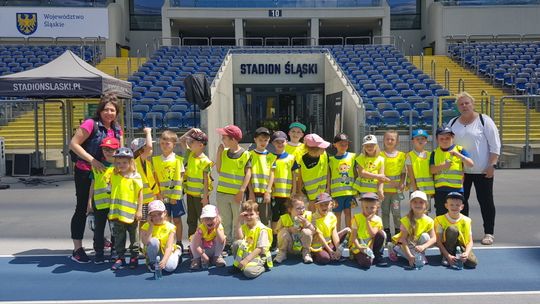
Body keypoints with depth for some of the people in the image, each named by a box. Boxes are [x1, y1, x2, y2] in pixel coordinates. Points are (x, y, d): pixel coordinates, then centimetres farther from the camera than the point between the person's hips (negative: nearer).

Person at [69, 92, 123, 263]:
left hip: (104, 173, 7)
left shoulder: (117, 130, 5)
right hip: (85, 172, -6)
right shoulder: (91, 124, -15)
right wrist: (92, 160, -25)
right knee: (82, 209, 0)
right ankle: (77, 250, 9)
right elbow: (73, 144, -19)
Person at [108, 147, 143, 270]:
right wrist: (111, 209, 11)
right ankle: (120, 258, 20)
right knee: (119, 236, 10)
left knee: (133, 236, 10)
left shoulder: (135, 177, -7)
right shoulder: (114, 175, 3)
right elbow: (112, 191, 15)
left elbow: (140, 194, -5)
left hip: (131, 213, -3)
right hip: (117, 213, 3)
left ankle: (134, 257, 23)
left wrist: (139, 210, -8)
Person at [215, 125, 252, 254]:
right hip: (222, 192, 4)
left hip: (237, 194, -4)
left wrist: (241, 191, -15)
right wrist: (219, 152, -1)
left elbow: (248, 174, -8)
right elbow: (218, 170, 3)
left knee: (238, 222, 5)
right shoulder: (224, 152, 6)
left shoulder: (245, 154, -7)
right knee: (225, 221, 11)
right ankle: (227, 244, 22)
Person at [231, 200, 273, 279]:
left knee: (249, 271, -34)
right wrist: (238, 221, -15)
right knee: (237, 243, -25)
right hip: (245, 253, 5)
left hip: (258, 256, -5)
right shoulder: (243, 226, 5)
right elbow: (238, 238, -14)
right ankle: (237, 265, -2)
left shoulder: (262, 229, -13)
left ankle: (261, 267, 1)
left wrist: (246, 260, -24)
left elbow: (260, 249, -18)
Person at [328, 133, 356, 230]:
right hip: (337, 191, -1)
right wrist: (328, 191, 0)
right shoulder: (331, 160, 0)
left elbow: (356, 173, 9)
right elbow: (328, 176, 3)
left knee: (348, 212, 5)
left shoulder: (352, 156, 5)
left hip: (350, 190, 1)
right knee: (337, 214, 7)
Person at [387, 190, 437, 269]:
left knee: (425, 236, -26)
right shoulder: (406, 219, -21)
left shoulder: (429, 221, -14)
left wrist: (423, 247, -40)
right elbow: (403, 239, -25)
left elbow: (433, 238, -19)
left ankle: (420, 254, -13)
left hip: (417, 245, 2)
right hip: (404, 245, -2)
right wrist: (410, 256, -37)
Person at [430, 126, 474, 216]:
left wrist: (458, 155, -20)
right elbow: (431, 170, 0)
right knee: (440, 214, 10)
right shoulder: (435, 153, 9)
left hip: (456, 188, -2)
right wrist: (442, 166, -17)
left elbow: (471, 164, -7)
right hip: (440, 189, 2)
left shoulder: (459, 149, 3)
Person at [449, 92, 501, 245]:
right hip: (460, 170, 4)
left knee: (485, 201, 3)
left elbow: (495, 145, -6)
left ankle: (489, 233, 15)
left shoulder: (484, 120, -4)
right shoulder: (453, 123, 8)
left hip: (483, 170, -4)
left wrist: (491, 165, -12)